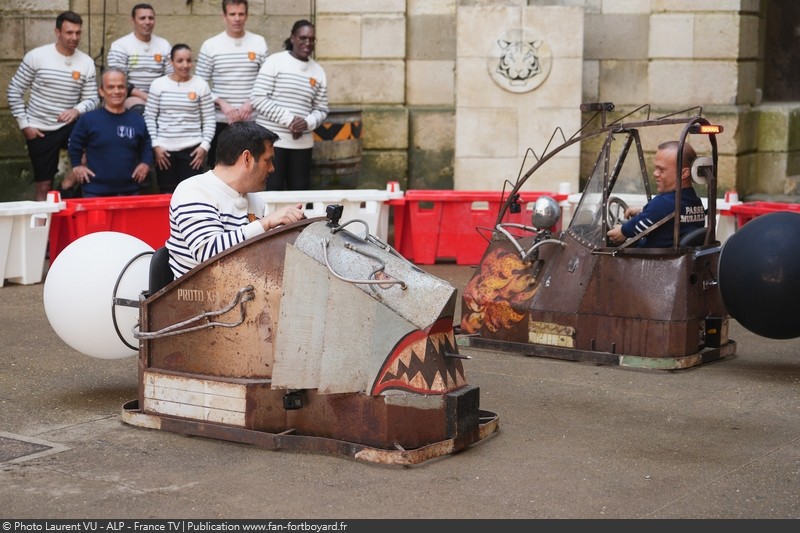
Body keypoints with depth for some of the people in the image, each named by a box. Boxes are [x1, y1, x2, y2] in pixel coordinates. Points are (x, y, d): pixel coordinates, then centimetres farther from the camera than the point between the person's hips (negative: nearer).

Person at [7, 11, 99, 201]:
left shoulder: (87, 62, -3)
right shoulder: (36, 56, -10)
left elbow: (92, 99, -1)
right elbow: (14, 91, -4)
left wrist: (77, 110, -23)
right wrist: (24, 124, -9)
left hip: (69, 125, 2)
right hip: (39, 130, -2)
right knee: (44, 186, 3)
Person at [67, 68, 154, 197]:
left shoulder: (137, 120, 6)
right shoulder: (89, 119, -3)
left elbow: (146, 147, 18)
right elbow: (74, 147, 8)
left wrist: (145, 163, 2)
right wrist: (77, 165, -1)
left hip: (130, 191, 3)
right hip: (96, 192, -3)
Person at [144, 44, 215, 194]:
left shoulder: (201, 85, 2)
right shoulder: (158, 84, 2)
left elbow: (209, 119, 3)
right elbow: (149, 117, 4)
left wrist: (205, 145, -5)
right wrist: (155, 145, -4)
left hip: (192, 149, -1)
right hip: (164, 149, 1)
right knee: (166, 195, 5)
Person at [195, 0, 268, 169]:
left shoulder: (259, 43, 5)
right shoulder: (210, 45, 1)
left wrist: (251, 102, -11)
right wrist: (221, 103, -13)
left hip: (253, 121, 0)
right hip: (220, 121, 0)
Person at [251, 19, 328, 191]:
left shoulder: (318, 71, 10)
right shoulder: (274, 62, -4)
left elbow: (321, 109, 12)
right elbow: (258, 98, -10)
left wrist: (308, 122, -11)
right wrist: (288, 119, -16)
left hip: (302, 143, 5)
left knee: (300, 190, 6)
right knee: (272, 191, -3)